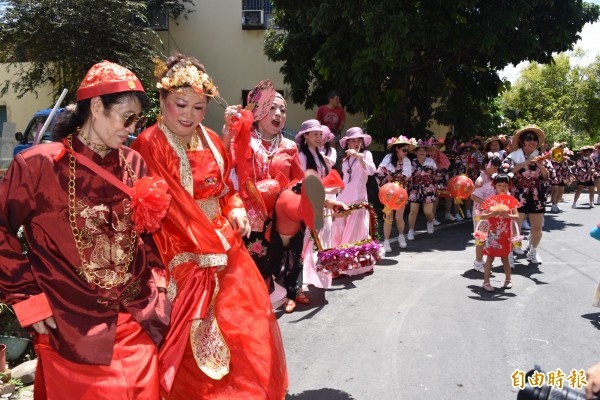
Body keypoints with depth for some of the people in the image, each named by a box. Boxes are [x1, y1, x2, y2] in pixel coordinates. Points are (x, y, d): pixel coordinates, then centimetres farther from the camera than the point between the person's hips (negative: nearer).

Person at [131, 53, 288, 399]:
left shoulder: (211, 141, 9)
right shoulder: (150, 146, -13)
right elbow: (168, 207, -19)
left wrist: (236, 210, -2)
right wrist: (209, 245, -23)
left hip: (226, 247, 7)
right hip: (187, 257, -7)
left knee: (249, 325, 17)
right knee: (202, 345, 1)